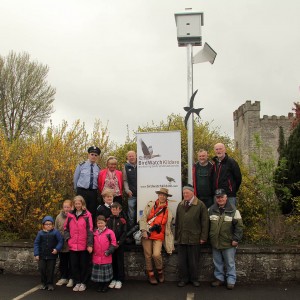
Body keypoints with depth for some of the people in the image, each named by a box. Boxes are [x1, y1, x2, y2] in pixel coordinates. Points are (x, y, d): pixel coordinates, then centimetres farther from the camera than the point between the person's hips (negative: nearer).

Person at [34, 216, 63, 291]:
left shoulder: (55, 232, -3)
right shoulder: (40, 233, 1)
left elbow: (60, 241, -2)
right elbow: (36, 243, 4)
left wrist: (57, 249, -15)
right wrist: (36, 254, -1)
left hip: (52, 255, -2)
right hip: (42, 256, 2)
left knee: (50, 270, 4)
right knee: (42, 270, 5)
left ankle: (50, 284, 17)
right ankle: (44, 283, 22)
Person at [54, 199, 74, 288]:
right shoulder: (59, 217, 0)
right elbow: (55, 230, 7)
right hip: (61, 244, 4)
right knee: (63, 262, 16)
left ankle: (71, 278, 21)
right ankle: (63, 278, 31)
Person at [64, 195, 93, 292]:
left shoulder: (87, 215, -5)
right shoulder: (70, 215, 7)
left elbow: (90, 230, -8)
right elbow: (66, 228, 15)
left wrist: (90, 244, -13)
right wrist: (67, 238, -1)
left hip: (84, 245, -3)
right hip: (73, 245, 4)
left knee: (84, 265, 8)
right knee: (74, 265, 10)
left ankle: (83, 283, 21)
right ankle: (77, 282, 23)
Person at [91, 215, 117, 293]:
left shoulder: (109, 232, -9)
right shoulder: (94, 233, 5)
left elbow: (113, 243, -8)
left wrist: (109, 251, -14)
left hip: (106, 257, -4)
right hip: (96, 257, 4)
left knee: (106, 272, 6)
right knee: (98, 272, 11)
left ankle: (106, 285, 21)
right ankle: (100, 285, 26)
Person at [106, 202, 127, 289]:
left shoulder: (122, 220, -3)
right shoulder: (108, 220, 4)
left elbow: (124, 233, -6)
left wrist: (119, 243, -14)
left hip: (119, 245, -2)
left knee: (120, 262, 4)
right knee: (112, 262, 9)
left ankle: (119, 280, 13)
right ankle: (113, 279, 21)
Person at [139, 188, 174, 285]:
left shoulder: (167, 211, 7)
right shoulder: (150, 205, 6)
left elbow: (167, 228, 9)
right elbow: (143, 218, 2)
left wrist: (169, 245, 6)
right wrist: (144, 230, -11)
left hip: (158, 236, -1)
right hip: (147, 235, 1)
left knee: (156, 254, -17)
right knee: (148, 255, 4)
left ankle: (160, 271, 11)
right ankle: (150, 274, 23)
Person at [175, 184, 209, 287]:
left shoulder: (200, 205, -3)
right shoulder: (180, 205, 12)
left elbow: (205, 222, -5)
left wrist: (203, 237, -9)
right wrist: (177, 235, 10)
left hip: (194, 238, -4)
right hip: (181, 238, 4)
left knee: (194, 260, 7)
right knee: (182, 260, 8)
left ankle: (194, 279, 23)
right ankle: (183, 279, 21)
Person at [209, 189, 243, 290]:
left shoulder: (233, 210, -9)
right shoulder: (211, 210, 4)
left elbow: (239, 226, -8)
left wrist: (236, 239, -12)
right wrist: (208, 237, 11)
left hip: (228, 243, -4)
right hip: (215, 242, 4)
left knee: (230, 263, 7)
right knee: (217, 263, 15)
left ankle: (231, 280, 20)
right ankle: (219, 278, 29)